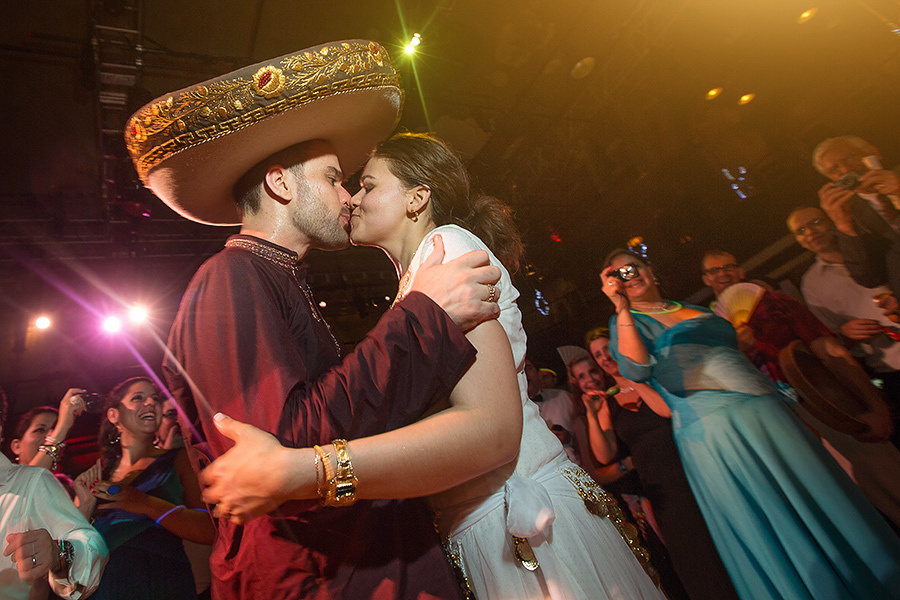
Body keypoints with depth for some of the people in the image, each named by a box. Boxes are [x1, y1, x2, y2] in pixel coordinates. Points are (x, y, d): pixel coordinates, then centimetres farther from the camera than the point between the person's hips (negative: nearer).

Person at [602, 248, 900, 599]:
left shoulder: (693, 308, 18)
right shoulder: (628, 321, -1)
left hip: (763, 409, 6)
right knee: (764, 532, 0)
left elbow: (734, 351, 23)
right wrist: (621, 307, -23)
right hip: (710, 428, -6)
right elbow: (637, 370, -22)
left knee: (820, 505, 10)